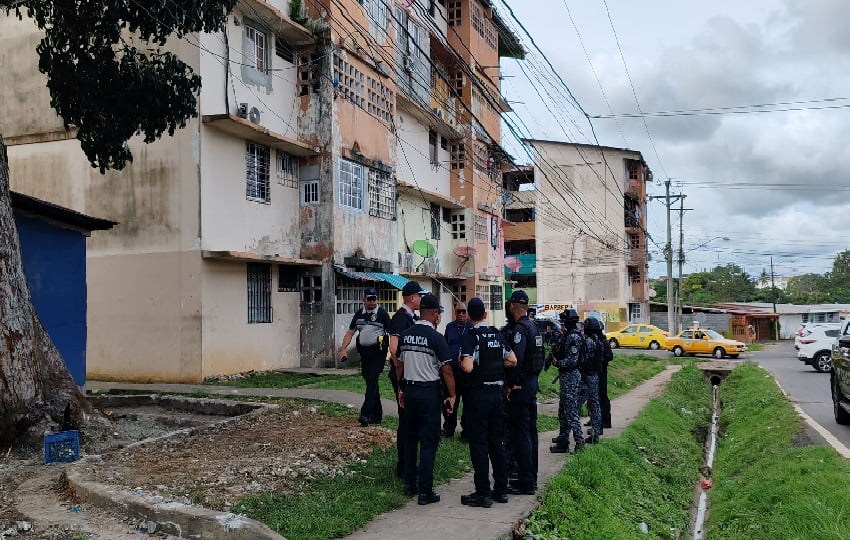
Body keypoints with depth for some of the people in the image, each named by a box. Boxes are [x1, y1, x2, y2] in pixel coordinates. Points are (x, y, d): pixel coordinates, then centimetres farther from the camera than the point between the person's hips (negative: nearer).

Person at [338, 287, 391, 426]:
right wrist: (343, 349, 1)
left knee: (372, 381, -13)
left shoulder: (382, 313, -3)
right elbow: (350, 333, 13)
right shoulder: (359, 314, 12)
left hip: (378, 352, -6)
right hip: (364, 351, 6)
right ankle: (377, 415, 19)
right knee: (370, 382, 11)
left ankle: (365, 413, -17)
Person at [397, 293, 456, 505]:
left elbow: (400, 364, 11)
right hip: (429, 392, -6)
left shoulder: (405, 335, 4)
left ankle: (409, 484, 25)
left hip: (409, 390, 6)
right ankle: (425, 491, 2)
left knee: (410, 437, 17)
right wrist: (452, 395, -5)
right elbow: (446, 370, -14)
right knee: (429, 442, 0)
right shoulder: (435, 337, -14)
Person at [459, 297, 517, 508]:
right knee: (497, 442, 13)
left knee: (478, 443, 0)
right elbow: (513, 361, 10)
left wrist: (461, 362, -3)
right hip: (497, 392, 6)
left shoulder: (471, 337, -13)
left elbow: (468, 367, -24)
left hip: (478, 393, -6)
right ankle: (501, 490, 19)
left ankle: (483, 493, 3)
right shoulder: (497, 335, 6)